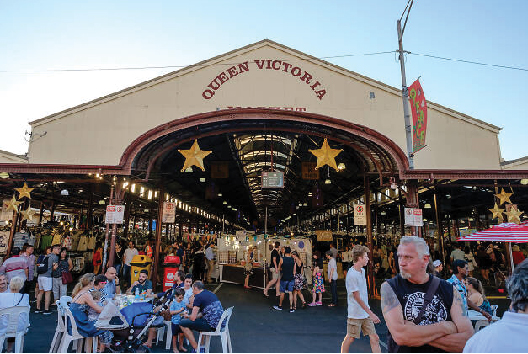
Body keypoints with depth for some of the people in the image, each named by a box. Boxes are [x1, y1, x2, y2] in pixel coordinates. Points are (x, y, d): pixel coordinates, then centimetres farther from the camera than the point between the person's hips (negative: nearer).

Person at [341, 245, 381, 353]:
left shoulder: (362, 270, 5)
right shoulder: (351, 275, -22)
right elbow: (357, 298, -21)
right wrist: (371, 314, -19)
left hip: (366, 313, 8)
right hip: (355, 314, -8)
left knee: (374, 338, 7)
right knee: (350, 338, 8)